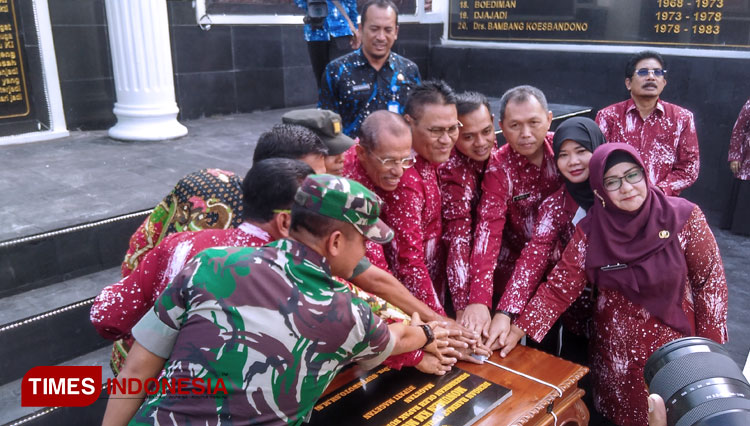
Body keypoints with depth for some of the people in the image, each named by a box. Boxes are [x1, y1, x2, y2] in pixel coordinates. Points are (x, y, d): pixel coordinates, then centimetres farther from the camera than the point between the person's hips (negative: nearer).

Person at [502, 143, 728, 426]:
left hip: (673, 348, -1)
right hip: (615, 353, 1)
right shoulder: (590, 231, -12)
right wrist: (519, 329, -21)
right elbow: (560, 286, -12)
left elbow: (710, 282, -7)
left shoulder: (682, 217, -15)